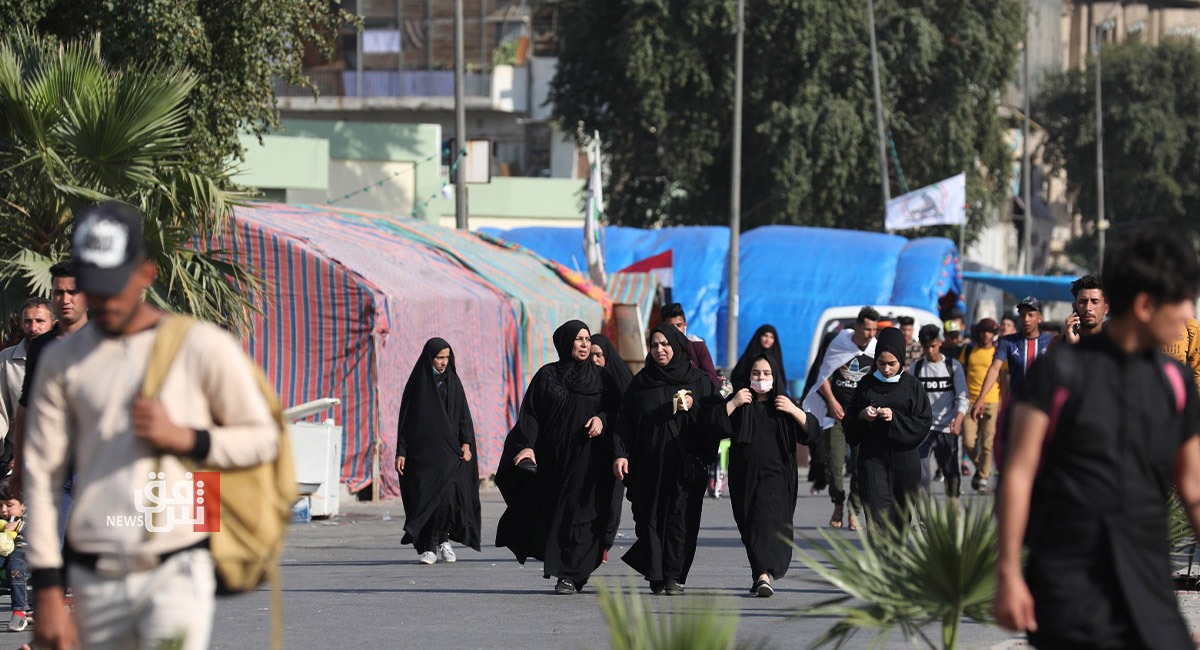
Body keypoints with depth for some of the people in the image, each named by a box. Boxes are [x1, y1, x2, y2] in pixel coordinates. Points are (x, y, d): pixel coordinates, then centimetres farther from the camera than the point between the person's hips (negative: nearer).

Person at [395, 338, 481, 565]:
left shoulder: (453, 382, 9)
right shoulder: (417, 383, 3)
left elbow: (463, 415, 8)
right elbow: (405, 418, 3)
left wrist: (466, 443, -6)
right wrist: (401, 452, -4)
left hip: (448, 450, 1)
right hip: (422, 451, -1)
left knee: (447, 494, -14)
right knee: (424, 498, -5)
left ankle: (443, 539, 4)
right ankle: (427, 548, 3)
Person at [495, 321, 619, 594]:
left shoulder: (600, 377, 8)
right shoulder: (547, 376, 4)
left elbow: (616, 408, 10)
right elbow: (530, 414, -2)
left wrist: (602, 419, -12)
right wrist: (527, 446, -16)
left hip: (588, 458, 0)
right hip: (553, 457, 0)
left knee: (577, 515, -7)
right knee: (549, 515, 1)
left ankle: (571, 576, -5)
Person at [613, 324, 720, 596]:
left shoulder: (698, 381, 6)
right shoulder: (641, 382, 11)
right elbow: (625, 421, 7)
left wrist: (693, 408, -14)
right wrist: (621, 454, -5)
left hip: (685, 461, -2)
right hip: (648, 464, 2)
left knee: (680, 518, -7)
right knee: (650, 517, -2)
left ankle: (674, 576, -5)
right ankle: (656, 576, 3)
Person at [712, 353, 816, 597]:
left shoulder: (783, 403, 4)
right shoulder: (741, 401, 7)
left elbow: (813, 429, -2)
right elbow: (715, 424, -5)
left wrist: (793, 411, -14)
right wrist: (733, 404, -14)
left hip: (775, 474, -3)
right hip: (744, 476, 3)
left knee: (767, 521, -18)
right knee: (749, 528, 9)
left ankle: (765, 574, -27)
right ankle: (761, 574, 23)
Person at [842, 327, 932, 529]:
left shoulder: (912, 385, 1)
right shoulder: (867, 384, 5)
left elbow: (924, 422, -3)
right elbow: (849, 420, 9)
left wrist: (895, 418, -16)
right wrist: (862, 416, -13)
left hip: (904, 459, 0)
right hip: (872, 457, 0)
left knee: (900, 514, 9)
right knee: (878, 514, -12)